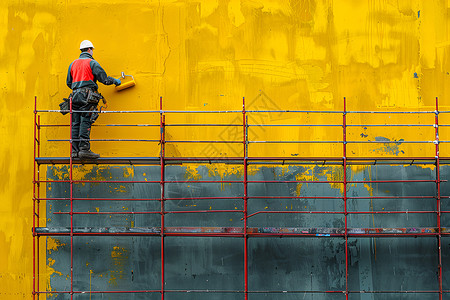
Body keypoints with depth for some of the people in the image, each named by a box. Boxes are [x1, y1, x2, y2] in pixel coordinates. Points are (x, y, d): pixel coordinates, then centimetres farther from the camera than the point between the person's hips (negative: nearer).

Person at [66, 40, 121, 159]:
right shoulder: (92, 63, 1)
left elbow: (69, 83, 22)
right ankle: (84, 149, -17)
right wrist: (115, 81, 15)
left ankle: (74, 150, 2)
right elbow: (104, 79, -2)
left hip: (75, 95, 6)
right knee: (85, 122, -10)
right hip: (87, 96, -6)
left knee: (75, 123, 4)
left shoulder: (73, 64, 19)